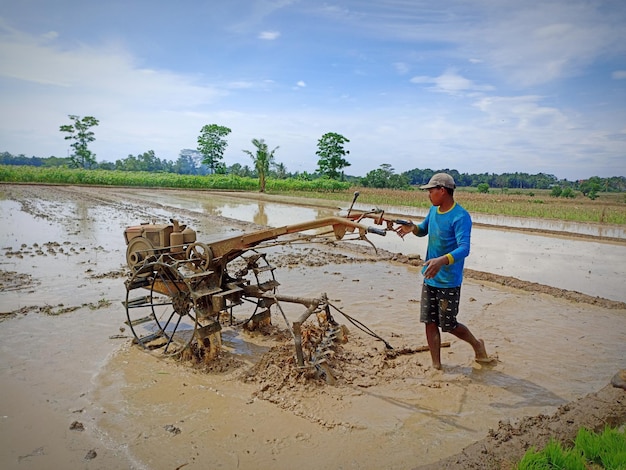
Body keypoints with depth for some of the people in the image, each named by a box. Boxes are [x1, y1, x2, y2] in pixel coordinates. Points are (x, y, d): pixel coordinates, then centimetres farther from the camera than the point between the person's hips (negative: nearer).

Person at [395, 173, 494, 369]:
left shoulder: (460, 217, -20)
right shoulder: (434, 210, 5)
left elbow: (464, 248, -30)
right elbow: (424, 230, 21)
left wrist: (442, 260, -48)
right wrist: (414, 228, -4)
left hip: (449, 281, -7)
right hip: (429, 278, 7)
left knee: (448, 325, 5)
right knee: (430, 323, 9)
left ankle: (477, 344, 34)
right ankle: (436, 365, 22)